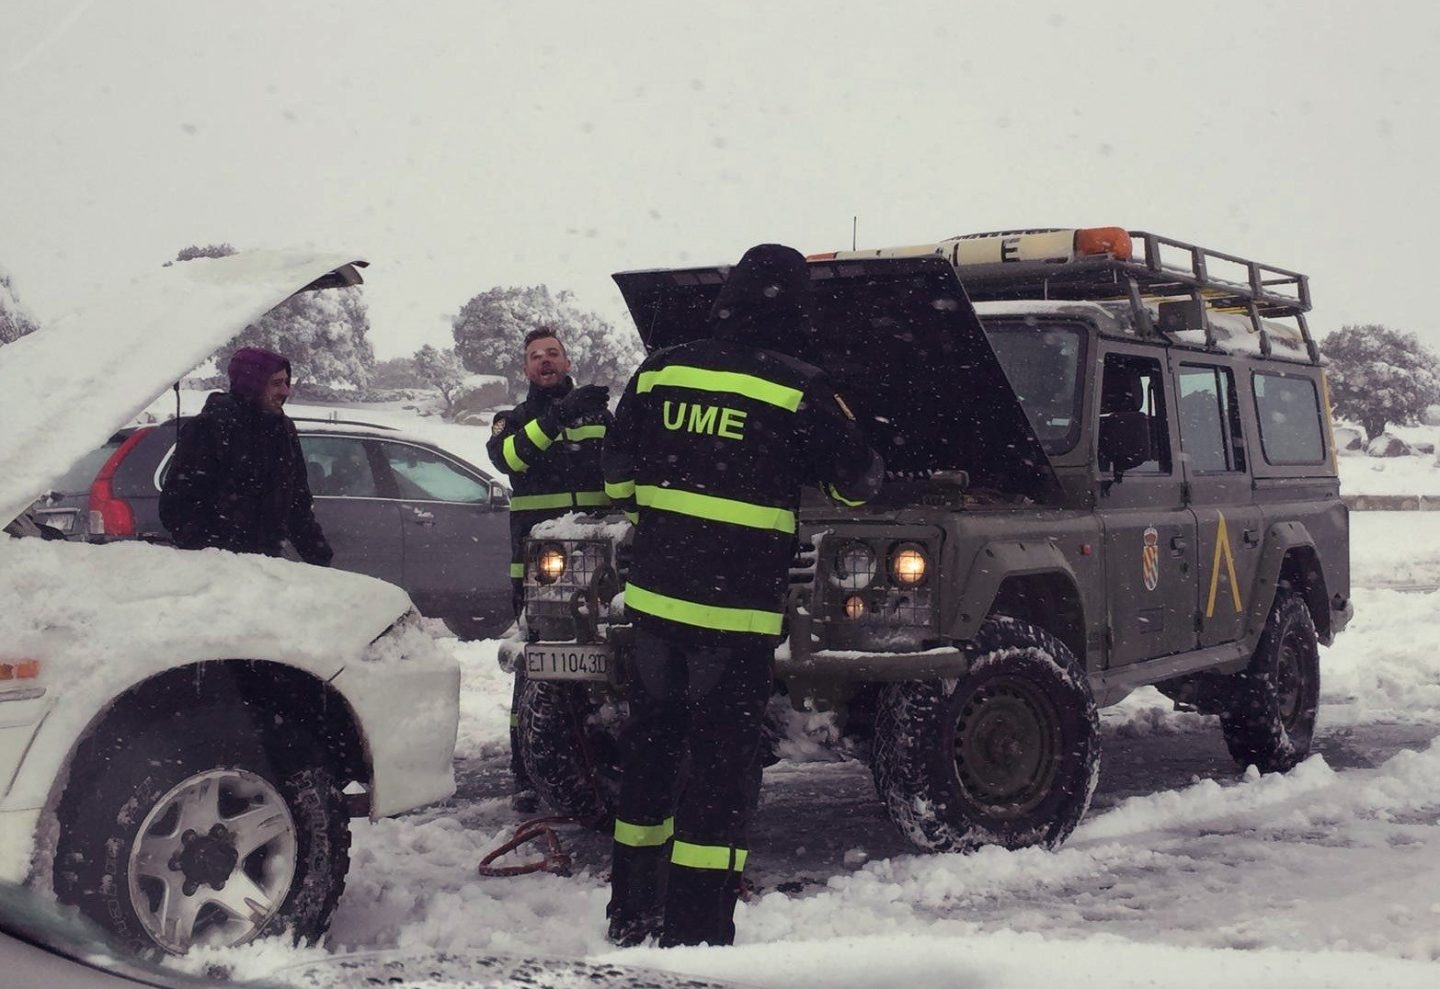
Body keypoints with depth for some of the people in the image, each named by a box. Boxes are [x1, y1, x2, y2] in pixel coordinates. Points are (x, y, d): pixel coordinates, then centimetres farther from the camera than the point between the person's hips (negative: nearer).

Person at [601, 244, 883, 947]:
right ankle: (694, 929, 5)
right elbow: (856, 481, 3)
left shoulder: (660, 372, 5)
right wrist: (855, 472, 27)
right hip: (736, 606, -5)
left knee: (649, 745, 17)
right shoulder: (798, 390, -8)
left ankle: (632, 914, 27)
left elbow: (616, 473, 13)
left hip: (654, 594, 5)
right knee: (720, 762, 3)